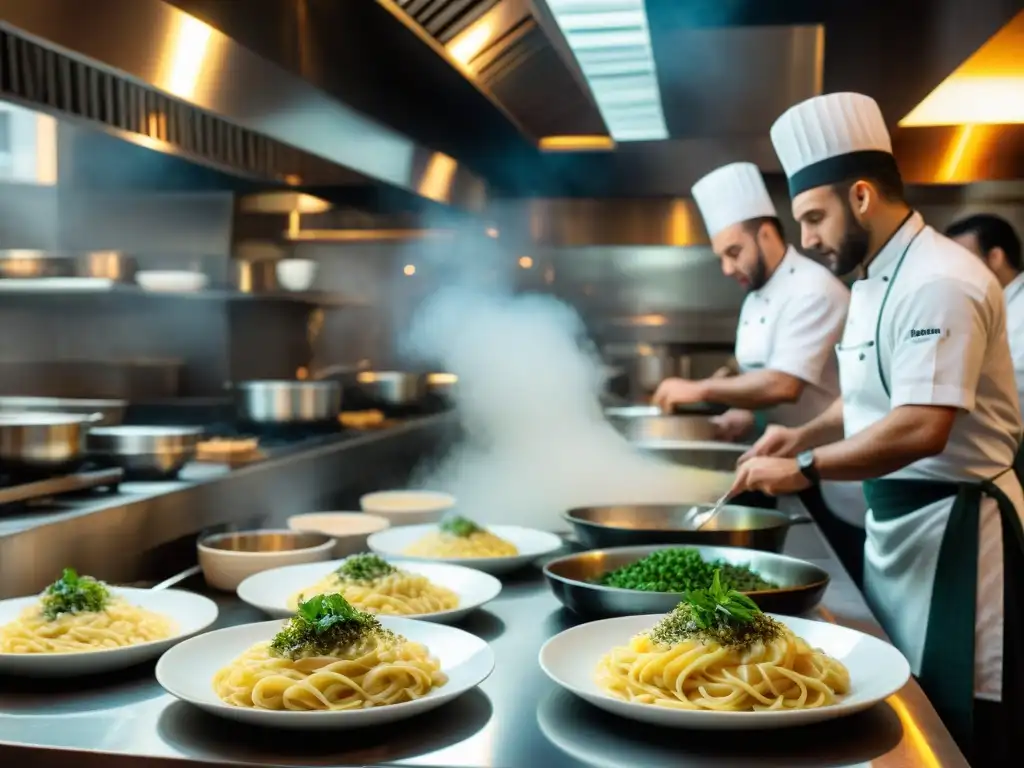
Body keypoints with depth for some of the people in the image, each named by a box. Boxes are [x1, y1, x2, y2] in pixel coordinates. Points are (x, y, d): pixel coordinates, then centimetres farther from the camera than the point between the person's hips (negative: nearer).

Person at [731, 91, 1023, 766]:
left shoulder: (938, 282, -21)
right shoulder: (879, 280, 12)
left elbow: (922, 429, -30)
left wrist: (805, 469, -22)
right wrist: (810, 433, 8)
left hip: (952, 528, -9)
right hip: (895, 518, 9)